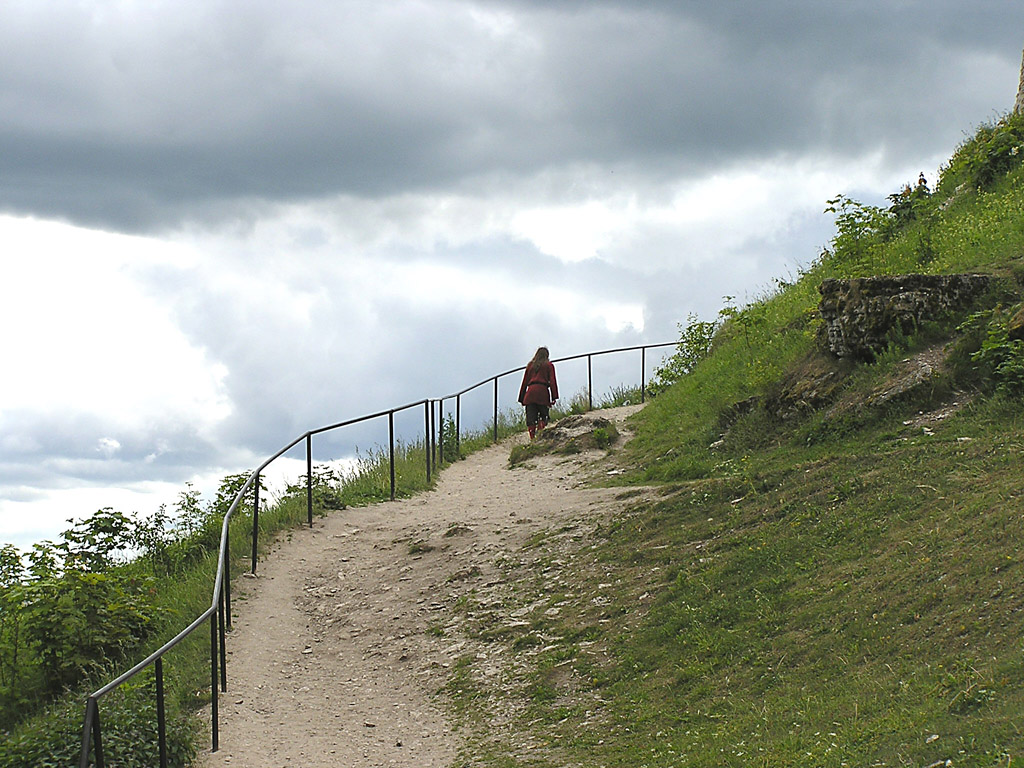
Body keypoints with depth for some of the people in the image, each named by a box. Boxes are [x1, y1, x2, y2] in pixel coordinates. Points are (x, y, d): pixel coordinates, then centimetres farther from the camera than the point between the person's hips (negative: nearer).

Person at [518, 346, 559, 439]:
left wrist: (521, 398, 21)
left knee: (530, 418, 1)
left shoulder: (530, 365, 21)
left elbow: (525, 381, 20)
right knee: (543, 416, 2)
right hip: (542, 392, -2)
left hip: (530, 392, 2)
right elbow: (552, 381, 3)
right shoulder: (548, 365, 13)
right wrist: (554, 397, -1)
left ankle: (532, 438, -9)